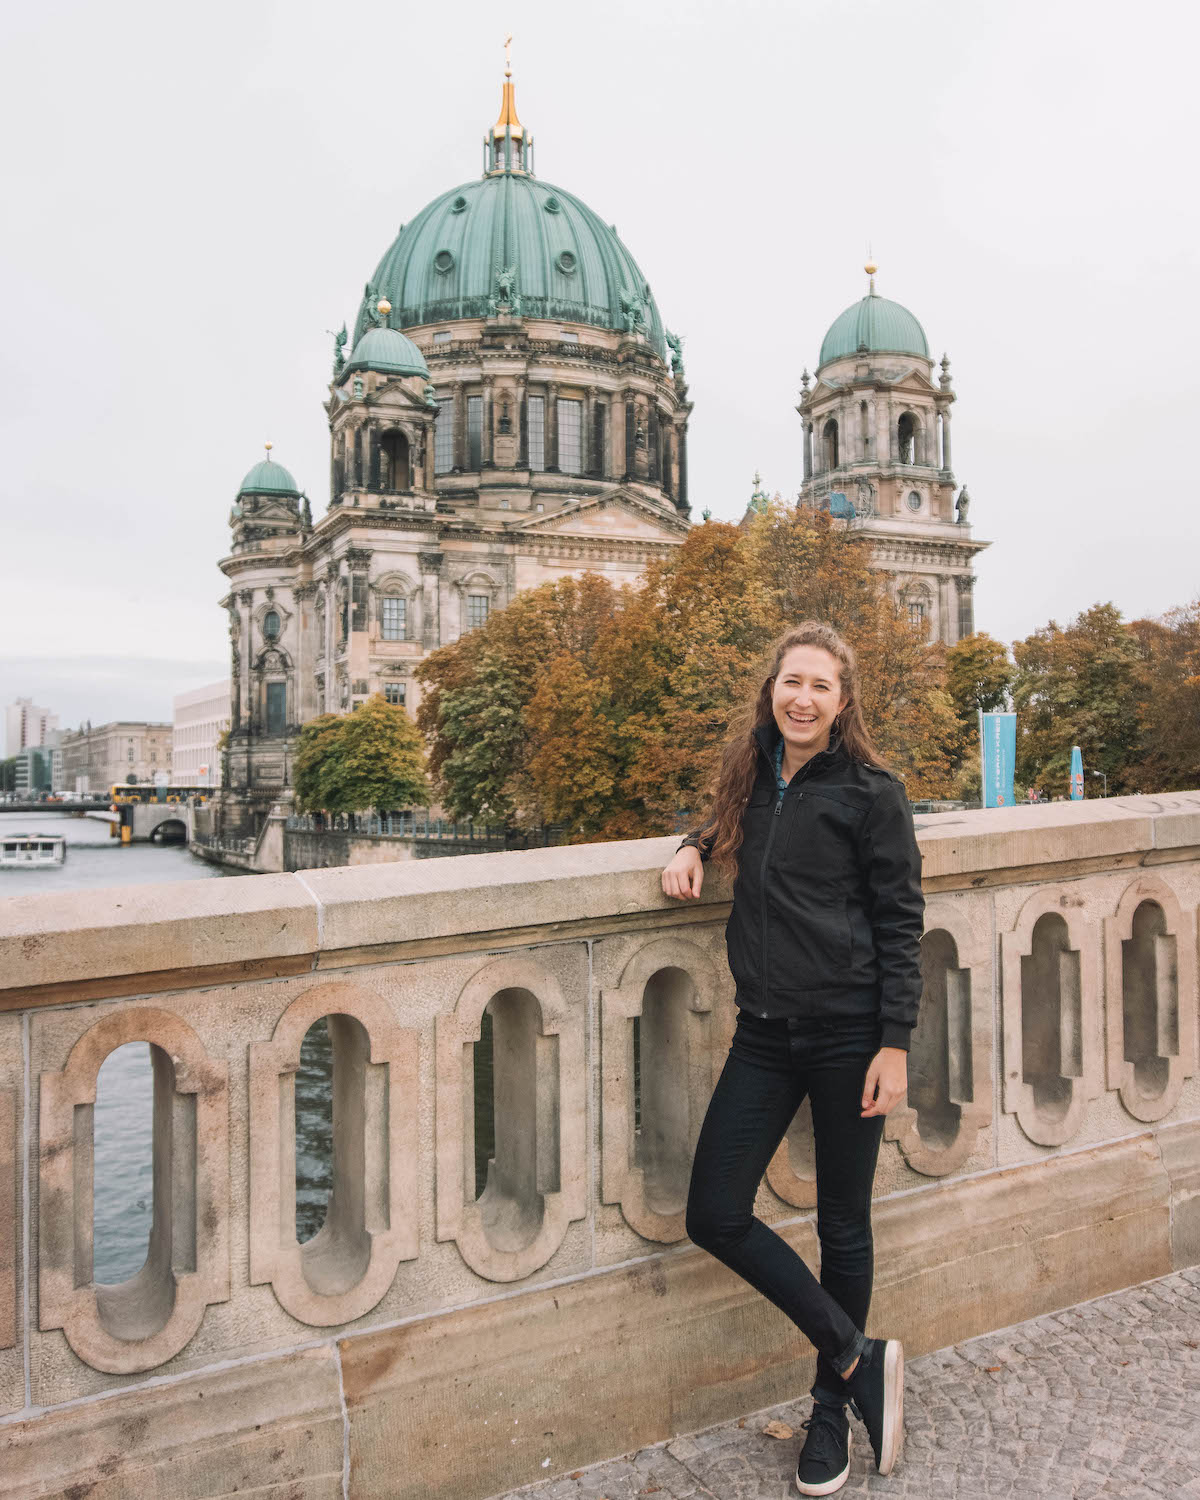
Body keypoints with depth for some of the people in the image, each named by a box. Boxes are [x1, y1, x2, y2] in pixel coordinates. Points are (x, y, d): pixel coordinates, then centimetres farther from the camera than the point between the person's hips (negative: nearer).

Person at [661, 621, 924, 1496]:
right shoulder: (754, 779, 8)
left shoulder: (872, 793, -7)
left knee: (843, 1224, 11)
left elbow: (901, 923, -6)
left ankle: (832, 1410, 34)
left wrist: (895, 1042, -11)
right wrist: (696, 847, 6)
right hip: (766, 1032, 5)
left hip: (849, 1033, -5)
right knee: (715, 1213, 2)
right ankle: (859, 1358, 21)